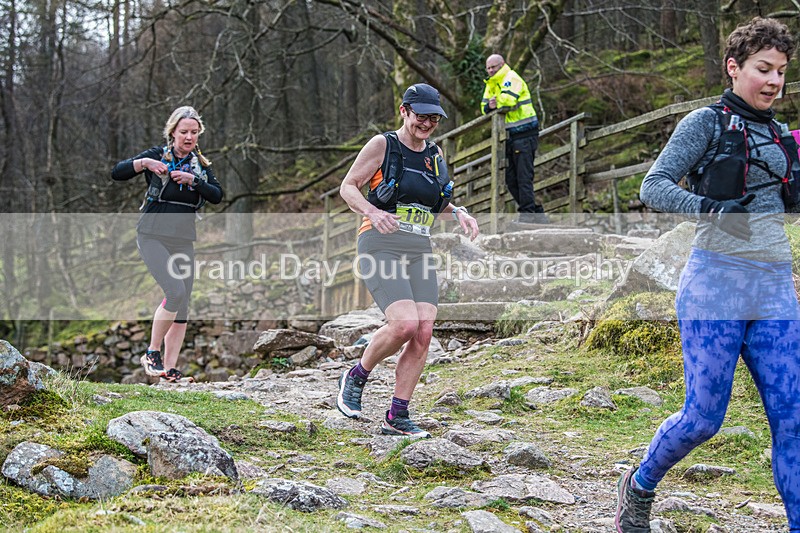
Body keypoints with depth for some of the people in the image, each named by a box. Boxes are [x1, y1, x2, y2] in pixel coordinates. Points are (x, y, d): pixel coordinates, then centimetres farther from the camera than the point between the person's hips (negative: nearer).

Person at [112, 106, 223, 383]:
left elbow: (217, 195, -1)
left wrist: (193, 180, -15)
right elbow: (117, 172, -7)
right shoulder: (157, 155, 0)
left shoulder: (200, 165, 11)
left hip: (183, 240, 5)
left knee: (182, 306, 1)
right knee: (176, 292, -21)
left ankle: (170, 367, 6)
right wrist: (144, 163, -22)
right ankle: (152, 354, -6)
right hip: (153, 235, -5)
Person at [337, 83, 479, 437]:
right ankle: (355, 378, 5)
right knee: (405, 324, -22)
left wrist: (458, 213, 6)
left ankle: (397, 417, 4)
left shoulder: (434, 154, 15)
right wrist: (372, 212, -19)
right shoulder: (382, 145, -2)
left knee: (424, 333, -6)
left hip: (419, 251, 6)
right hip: (381, 247, -6)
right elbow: (348, 187, 0)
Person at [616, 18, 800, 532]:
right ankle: (639, 485, 24)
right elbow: (653, 187, -8)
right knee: (704, 417, -3)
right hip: (716, 287, -5)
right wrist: (710, 207, -24)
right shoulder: (706, 123, -2)